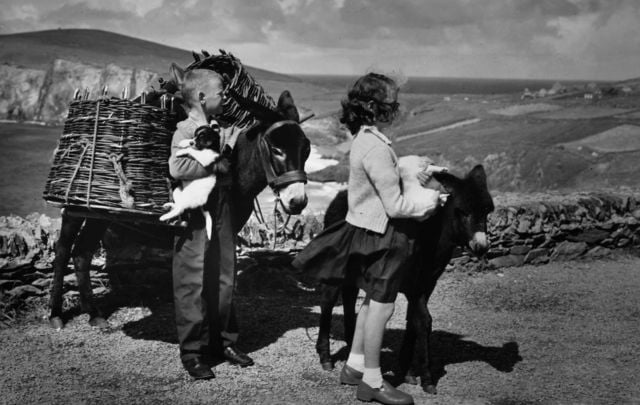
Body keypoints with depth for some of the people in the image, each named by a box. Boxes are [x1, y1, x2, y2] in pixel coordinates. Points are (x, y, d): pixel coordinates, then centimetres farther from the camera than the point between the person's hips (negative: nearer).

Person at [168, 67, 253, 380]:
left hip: (223, 213, 7)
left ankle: (224, 341, 27)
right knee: (193, 285, 1)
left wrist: (232, 145, 3)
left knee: (225, 280, 14)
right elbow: (177, 168, -29)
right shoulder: (185, 131, -12)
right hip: (195, 217, -7)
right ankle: (192, 352, 10)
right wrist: (216, 165, -22)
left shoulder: (220, 127, 10)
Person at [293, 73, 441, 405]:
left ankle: (355, 365, 32)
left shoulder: (363, 139, 5)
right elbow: (395, 206, -23)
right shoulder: (377, 148, -25)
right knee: (381, 306, 2)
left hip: (366, 227, 10)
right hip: (381, 234, -10)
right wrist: (429, 202, -9)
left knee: (373, 300, 21)